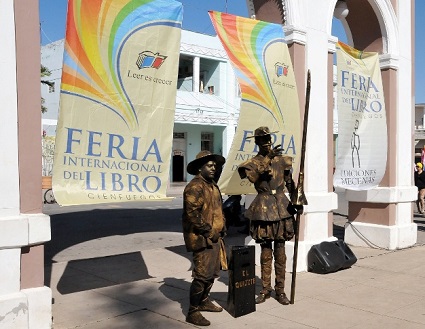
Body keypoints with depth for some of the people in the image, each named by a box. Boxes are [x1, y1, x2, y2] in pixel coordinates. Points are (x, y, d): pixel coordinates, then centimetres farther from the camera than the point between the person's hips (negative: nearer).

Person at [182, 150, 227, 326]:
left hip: (215, 237, 10)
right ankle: (193, 312, 1)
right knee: (202, 275, -8)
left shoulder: (212, 185, 15)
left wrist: (222, 228, 14)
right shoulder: (195, 187, -17)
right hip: (202, 239, -10)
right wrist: (208, 231, -18)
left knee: (213, 272, 18)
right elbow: (192, 214, -23)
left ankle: (204, 301, 34)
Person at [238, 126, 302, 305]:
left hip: (281, 207, 2)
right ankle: (265, 289, 18)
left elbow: (290, 183, 13)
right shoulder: (253, 162, 1)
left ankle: (280, 290, 15)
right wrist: (268, 158, -25)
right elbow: (252, 176, -20)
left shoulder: (282, 159, 9)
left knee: (280, 252, 5)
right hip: (263, 208, -1)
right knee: (265, 251, 6)